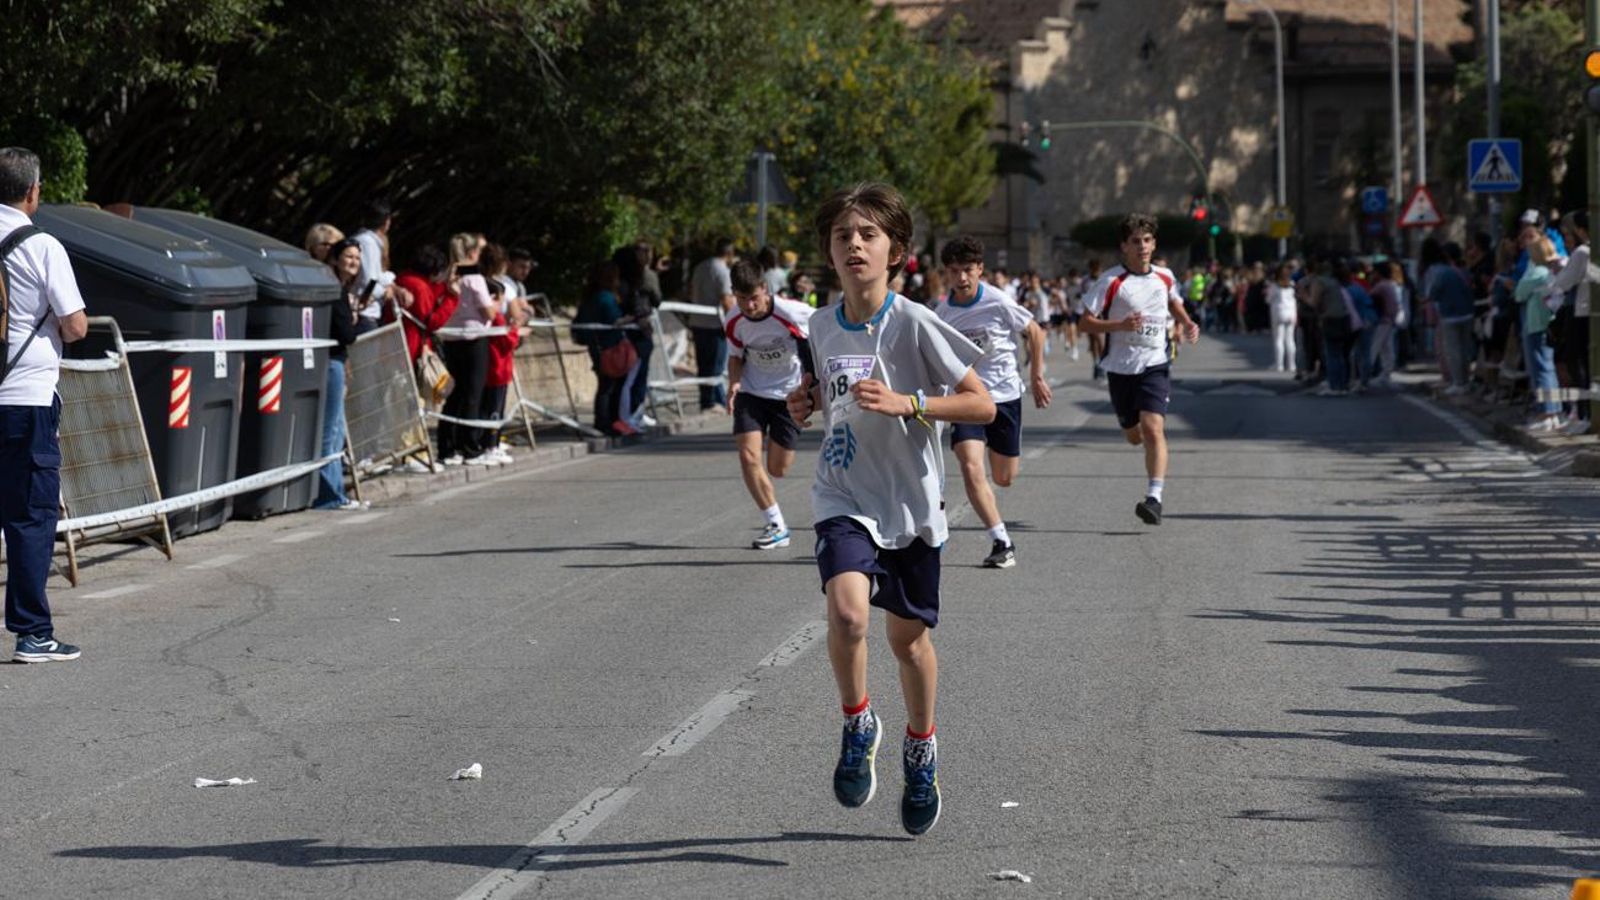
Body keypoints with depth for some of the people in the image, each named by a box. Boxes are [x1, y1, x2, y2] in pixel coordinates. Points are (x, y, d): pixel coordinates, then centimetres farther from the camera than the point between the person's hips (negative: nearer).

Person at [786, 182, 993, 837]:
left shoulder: (914, 324, -13)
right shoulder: (823, 326, 2)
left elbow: (982, 405, -12)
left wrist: (905, 403, -24)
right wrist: (809, 403, 0)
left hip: (910, 504, -2)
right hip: (844, 499, 2)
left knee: (908, 634, 11)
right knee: (847, 610, -24)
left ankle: (920, 749, 36)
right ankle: (857, 724, 1)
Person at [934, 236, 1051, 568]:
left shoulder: (998, 303, -13)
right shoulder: (941, 312, -3)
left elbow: (1035, 332, 2)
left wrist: (1037, 378, 3)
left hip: (1004, 394, -1)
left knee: (1004, 478, 6)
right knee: (971, 466, -21)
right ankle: (1002, 543, -15)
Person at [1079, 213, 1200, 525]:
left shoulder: (1165, 277, 3)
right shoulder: (1111, 281, -9)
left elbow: (1174, 303, 25)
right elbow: (1085, 322, -9)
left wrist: (1187, 324, 6)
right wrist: (1120, 325, -23)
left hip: (1155, 364, 0)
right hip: (1121, 367, 0)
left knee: (1153, 429, -20)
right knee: (1134, 436, 14)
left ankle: (1155, 498, -25)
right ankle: (1158, 465, 51)